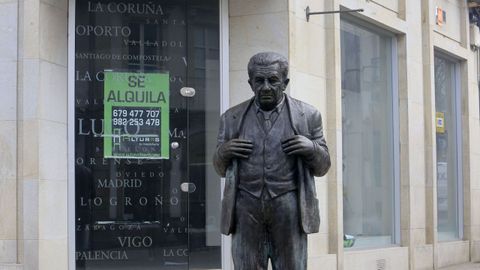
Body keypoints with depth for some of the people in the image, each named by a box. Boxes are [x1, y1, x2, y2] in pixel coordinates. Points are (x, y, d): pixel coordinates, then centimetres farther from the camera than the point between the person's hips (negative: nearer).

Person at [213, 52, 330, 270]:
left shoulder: (307, 115, 7)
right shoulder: (232, 118, 11)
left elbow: (322, 168, 11)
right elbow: (221, 170, 17)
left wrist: (312, 148, -9)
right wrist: (223, 151, -4)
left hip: (288, 207, -1)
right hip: (246, 208, 1)